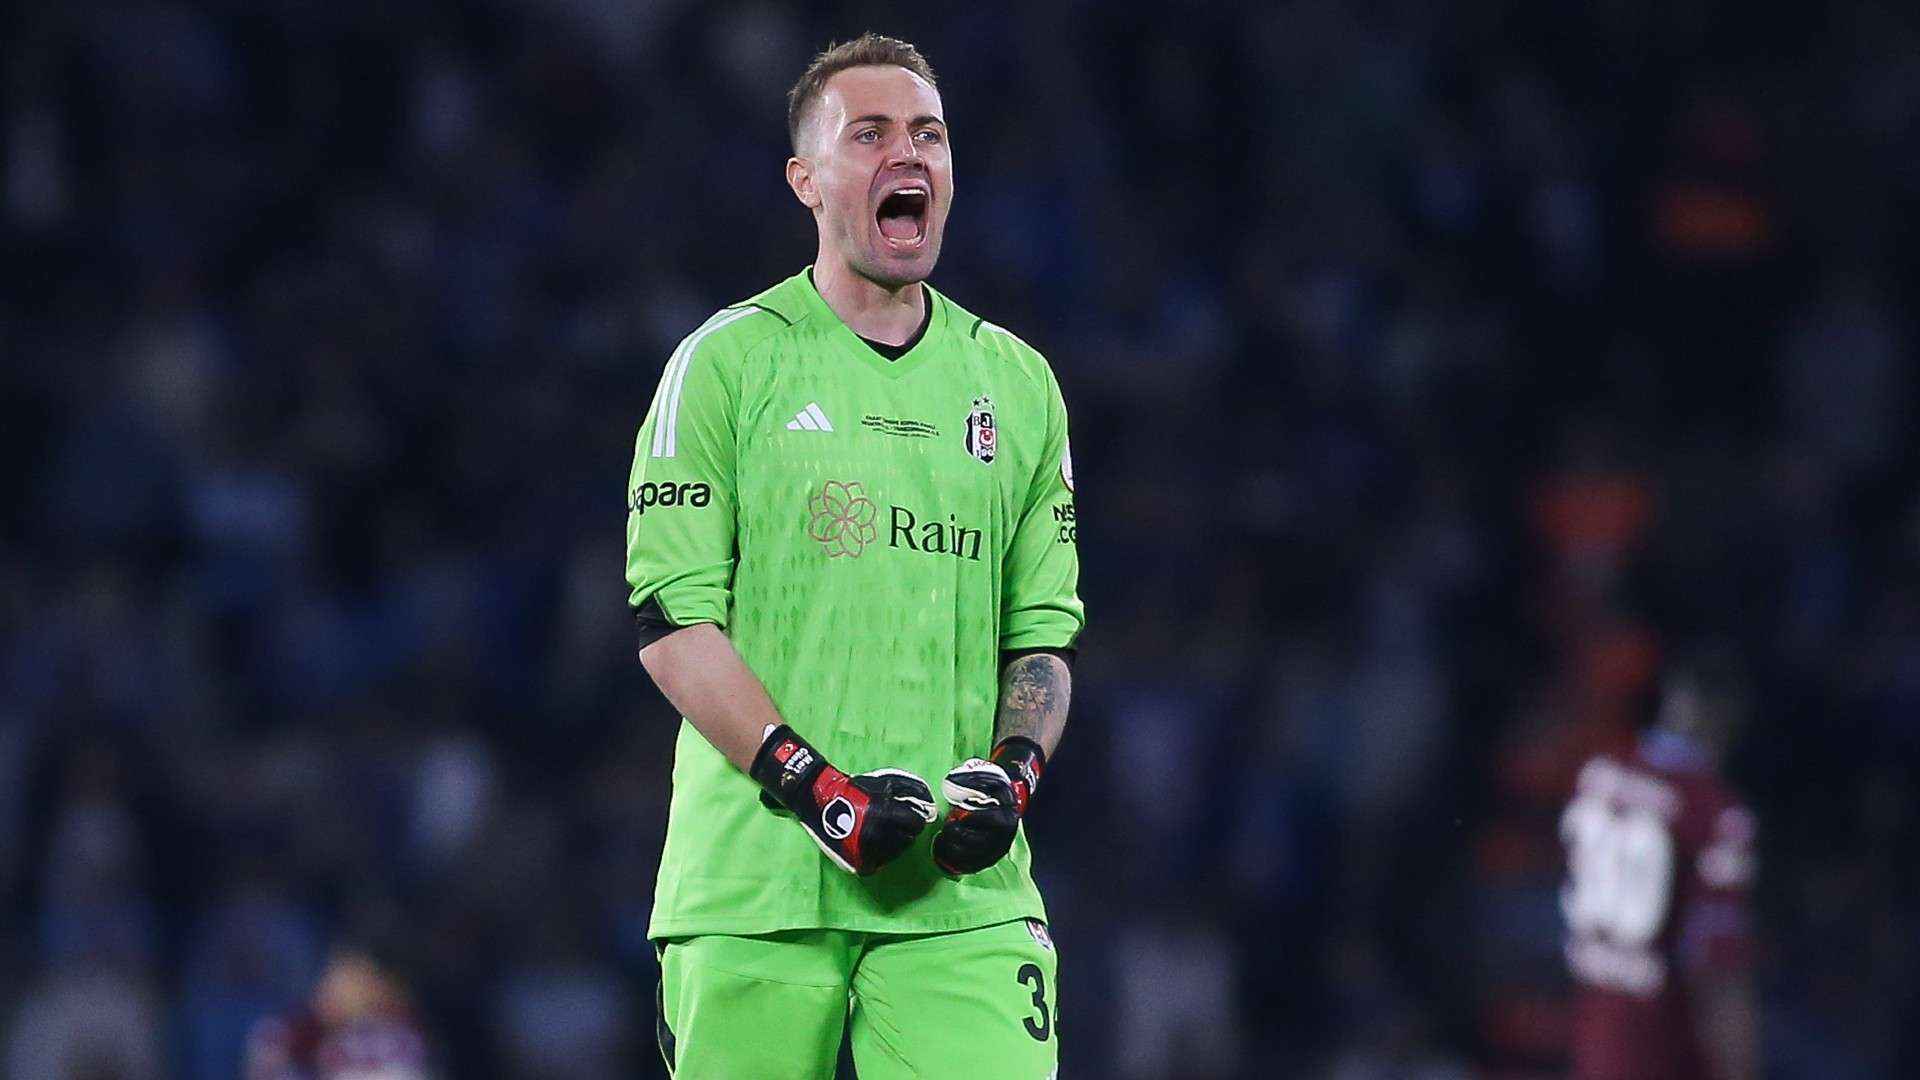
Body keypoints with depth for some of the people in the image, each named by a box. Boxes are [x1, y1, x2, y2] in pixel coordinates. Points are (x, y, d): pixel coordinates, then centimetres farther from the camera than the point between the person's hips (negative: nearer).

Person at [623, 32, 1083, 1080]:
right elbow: (671, 617, -3)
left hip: (962, 895, 2)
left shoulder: (1016, 382, 16)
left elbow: (1043, 628, 17)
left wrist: (1010, 770, -3)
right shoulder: (728, 361, 3)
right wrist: (815, 785, -14)